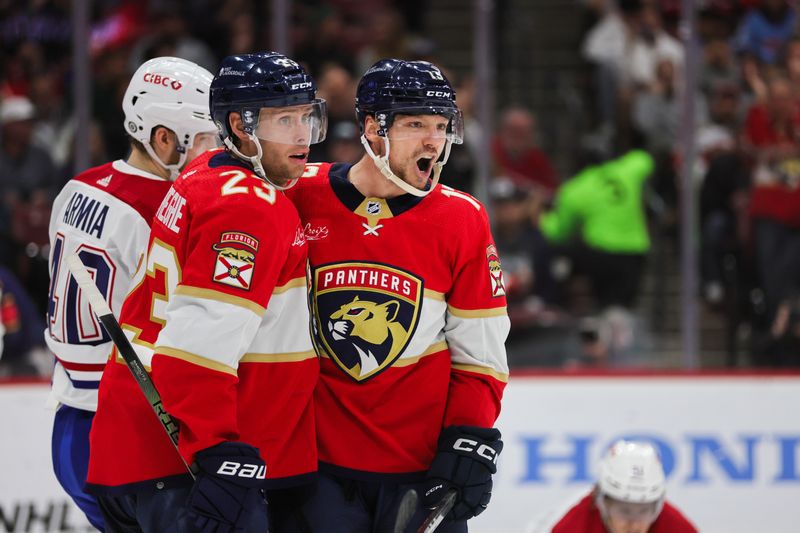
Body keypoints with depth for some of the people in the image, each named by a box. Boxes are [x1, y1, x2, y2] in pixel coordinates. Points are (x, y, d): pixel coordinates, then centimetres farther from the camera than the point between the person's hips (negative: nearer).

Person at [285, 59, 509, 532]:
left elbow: (481, 351, 4)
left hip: (423, 464, 0)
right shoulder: (301, 199, -4)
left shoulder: (465, 221, -1)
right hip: (319, 459, 0)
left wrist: (470, 441, -6)